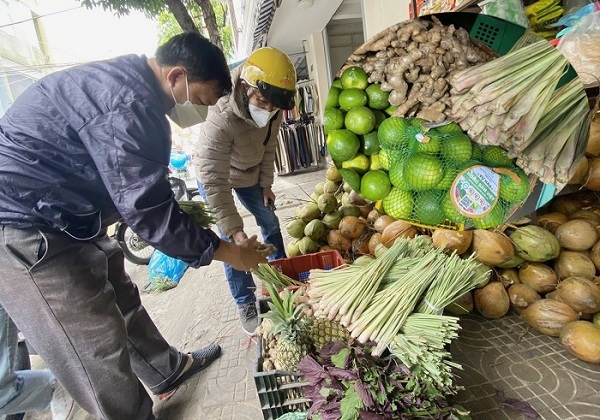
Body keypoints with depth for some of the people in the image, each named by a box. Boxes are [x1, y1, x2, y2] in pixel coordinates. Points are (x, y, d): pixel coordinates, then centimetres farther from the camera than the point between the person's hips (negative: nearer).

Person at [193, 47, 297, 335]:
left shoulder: (272, 110, -20)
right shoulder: (220, 119, -40)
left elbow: (268, 148, -2)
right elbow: (214, 183, -40)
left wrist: (266, 185, 2)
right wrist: (235, 231, -44)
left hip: (249, 173, 6)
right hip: (214, 177, -5)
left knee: (270, 225, 12)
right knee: (231, 245, -5)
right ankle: (246, 305, 13)